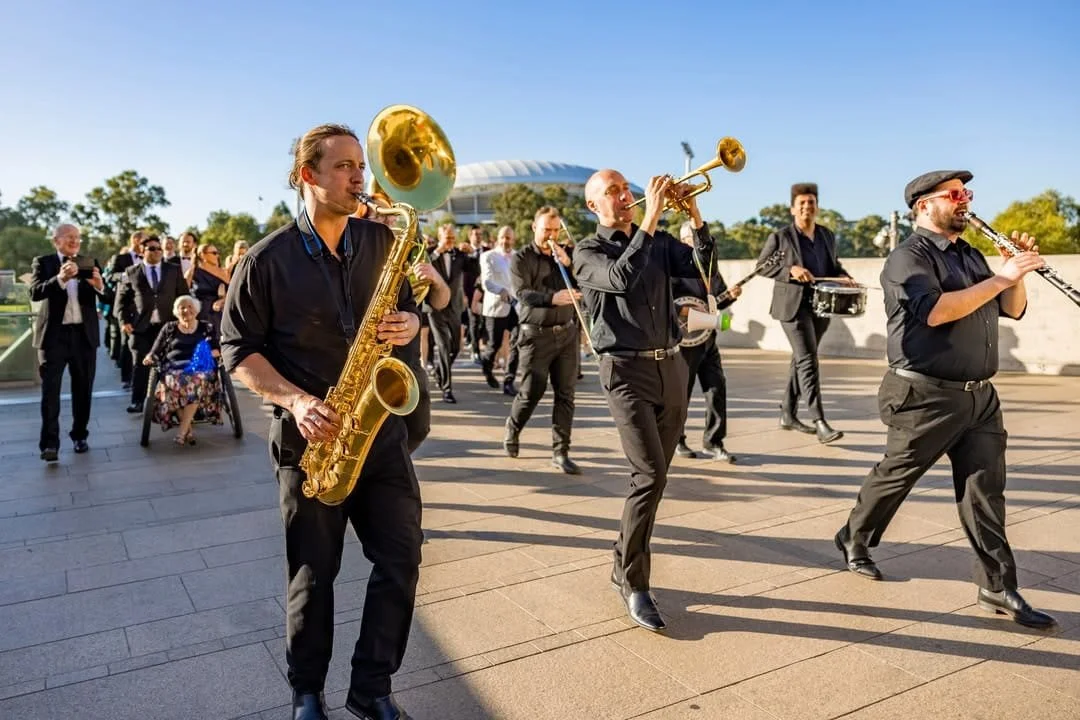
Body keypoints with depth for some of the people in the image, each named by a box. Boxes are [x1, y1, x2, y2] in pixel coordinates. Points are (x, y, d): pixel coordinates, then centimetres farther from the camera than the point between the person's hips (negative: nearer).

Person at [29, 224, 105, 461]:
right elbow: (35, 293, -13)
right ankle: (50, 443, -7)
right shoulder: (42, 262, 3)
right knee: (50, 389, -6)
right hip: (54, 334, -2)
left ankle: (79, 435, 22)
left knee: (83, 388, 10)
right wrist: (60, 278, -29)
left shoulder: (90, 263, 8)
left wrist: (100, 285, -23)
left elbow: (107, 296, -1)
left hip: (84, 334, 3)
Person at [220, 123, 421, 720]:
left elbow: (408, 308, 16)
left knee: (400, 557, 3)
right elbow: (238, 347, -3)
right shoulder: (268, 259, -5)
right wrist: (294, 400, -17)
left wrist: (407, 325, -8)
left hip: (380, 423, 3)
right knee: (314, 571, 8)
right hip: (309, 433, -3)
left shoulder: (382, 241, 5)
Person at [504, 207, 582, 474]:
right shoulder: (521, 258, 0)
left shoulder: (565, 254, 13)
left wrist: (567, 263, -10)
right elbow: (522, 293, -15)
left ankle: (560, 452, 8)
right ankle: (512, 430, 29)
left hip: (567, 332, 4)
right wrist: (553, 298, -30)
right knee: (531, 391, 0)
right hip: (536, 334, -4)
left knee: (565, 393, 1)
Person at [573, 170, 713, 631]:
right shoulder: (587, 252, -1)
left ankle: (624, 567, 28)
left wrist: (694, 216, -11)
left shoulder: (660, 242, 13)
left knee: (653, 476, 11)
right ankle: (633, 584, 1)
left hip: (672, 366, 6)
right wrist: (650, 220, -21)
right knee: (650, 476, -14)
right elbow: (621, 278, -22)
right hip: (627, 371, -5)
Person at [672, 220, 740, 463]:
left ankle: (713, 442, 13)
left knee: (716, 388, 4)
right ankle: (675, 440, 19)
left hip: (707, 337, 7)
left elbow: (718, 302, 19)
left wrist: (730, 296, 0)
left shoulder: (709, 267, 14)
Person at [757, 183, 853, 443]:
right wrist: (790, 270, -19)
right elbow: (761, 266, -5)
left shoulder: (827, 235, 12)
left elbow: (833, 265, 21)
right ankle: (820, 422, -15)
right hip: (794, 306, -6)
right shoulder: (780, 237, -5)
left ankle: (788, 414, 23)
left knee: (801, 361, 13)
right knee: (808, 361, -13)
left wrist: (843, 277, -1)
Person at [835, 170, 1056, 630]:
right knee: (896, 475, 8)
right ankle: (854, 539, 30)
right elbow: (934, 311, -26)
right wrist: (999, 278, -22)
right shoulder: (909, 256, -10)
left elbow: (1012, 310, 16)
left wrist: (1018, 271, -1)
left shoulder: (970, 255, 16)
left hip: (979, 396, 7)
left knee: (986, 489, 5)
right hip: (925, 396, -7)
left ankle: (998, 588, 12)